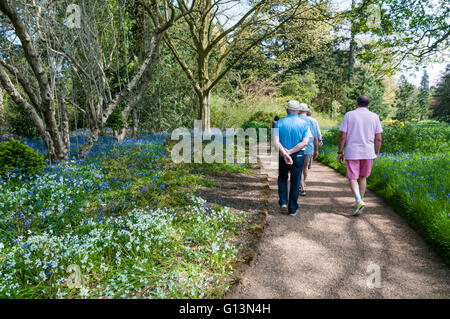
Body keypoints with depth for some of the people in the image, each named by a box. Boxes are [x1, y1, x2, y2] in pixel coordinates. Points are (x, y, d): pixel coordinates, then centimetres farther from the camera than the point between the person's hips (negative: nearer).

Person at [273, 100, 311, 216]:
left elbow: (276, 141, -15)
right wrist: (290, 152, -15)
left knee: (282, 178, 22)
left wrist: (285, 154, -20)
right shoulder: (304, 124, -2)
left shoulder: (280, 123, -3)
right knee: (295, 182, 9)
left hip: (283, 156, 0)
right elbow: (305, 142, -14)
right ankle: (292, 209, 14)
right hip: (299, 156, 0)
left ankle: (283, 202, 10)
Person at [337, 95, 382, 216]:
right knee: (363, 177, 17)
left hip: (352, 152, -2)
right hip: (368, 153, 3)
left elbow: (343, 136, -5)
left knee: (352, 178, 3)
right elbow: (378, 139, 4)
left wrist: (340, 152, 2)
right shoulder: (374, 117, 5)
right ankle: (360, 201, 23)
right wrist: (376, 153, 16)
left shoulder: (349, 115, -2)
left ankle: (358, 200, -18)